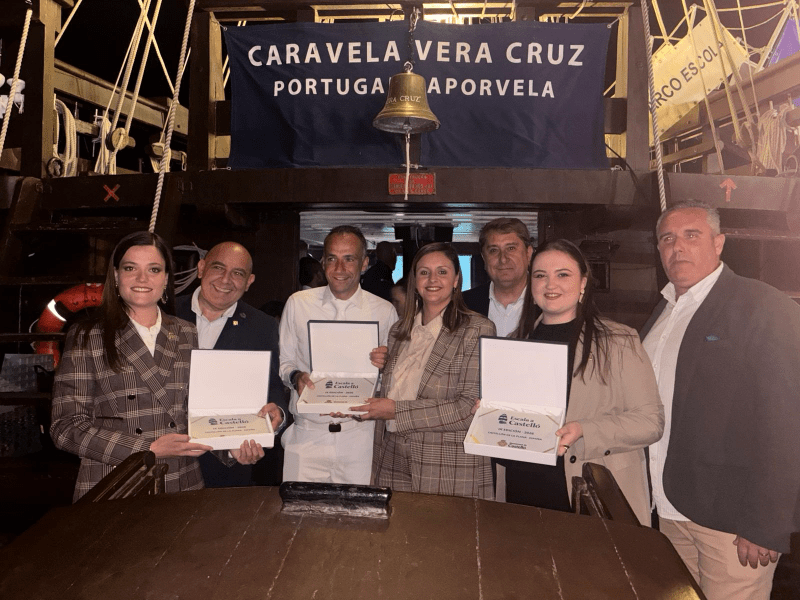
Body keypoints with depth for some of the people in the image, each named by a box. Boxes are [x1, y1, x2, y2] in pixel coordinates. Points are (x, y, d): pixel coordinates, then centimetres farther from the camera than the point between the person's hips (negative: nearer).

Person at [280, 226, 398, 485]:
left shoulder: (384, 312, 2)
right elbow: (283, 360, 9)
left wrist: (385, 364, -15)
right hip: (306, 433, 1)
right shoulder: (298, 303, 4)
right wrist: (296, 377, -11)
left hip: (360, 434, 0)